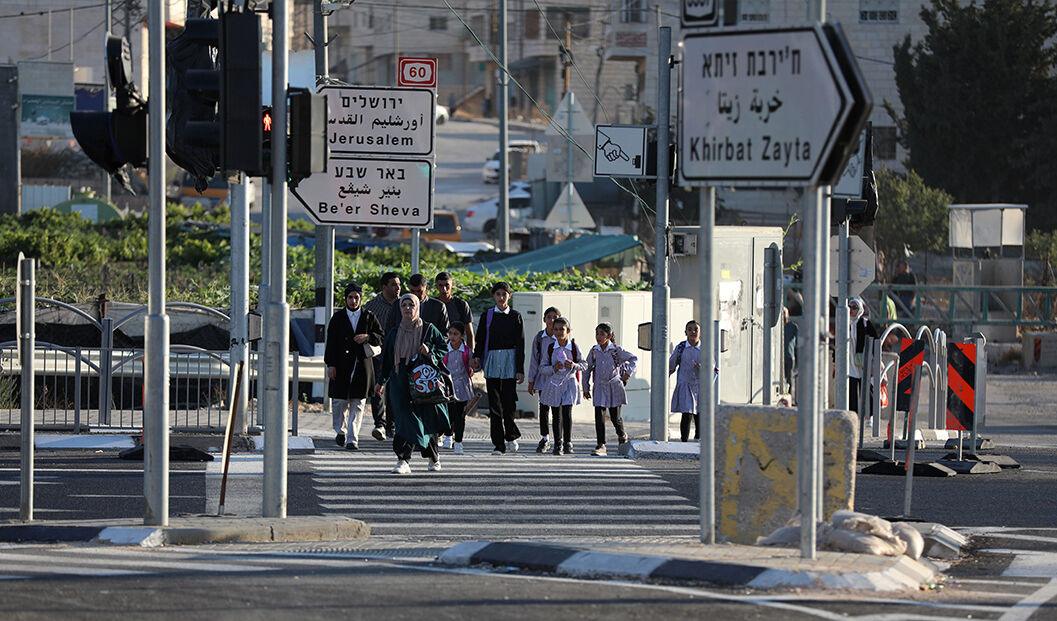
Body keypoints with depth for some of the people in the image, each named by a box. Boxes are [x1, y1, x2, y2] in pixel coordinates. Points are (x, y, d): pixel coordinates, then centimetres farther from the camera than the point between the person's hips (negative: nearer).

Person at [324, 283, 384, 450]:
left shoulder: (369, 317, 8)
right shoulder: (337, 318, 6)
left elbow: (381, 336, 12)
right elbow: (331, 342, 4)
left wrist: (368, 337, -9)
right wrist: (331, 365, -4)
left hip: (363, 365, 0)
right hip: (342, 365, 0)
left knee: (358, 403, -3)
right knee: (339, 401, 1)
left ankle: (352, 438, -2)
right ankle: (340, 431, 26)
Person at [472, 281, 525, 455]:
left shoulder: (516, 316, 5)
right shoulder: (487, 316, 9)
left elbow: (520, 344, 3)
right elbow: (480, 339, 9)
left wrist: (520, 370, -3)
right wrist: (476, 356, -11)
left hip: (510, 362, -1)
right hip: (492, 360, 1)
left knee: (509, 401, -10)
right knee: (494, 404, -2)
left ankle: (511, 436, 15)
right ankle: (499, 445, 1)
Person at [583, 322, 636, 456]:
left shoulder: (617, 350, -4)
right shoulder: (594, 351, 3)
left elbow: (633, 358, 8)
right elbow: (587, 369, 11)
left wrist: (628, 372, -4)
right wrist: (586, 388, 10)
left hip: (614, 387, -2)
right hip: (599, 388, 2)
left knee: (615, 417, 4)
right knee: (599, 416, -7)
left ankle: (622, 435, 34)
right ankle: (601, 446, -6)